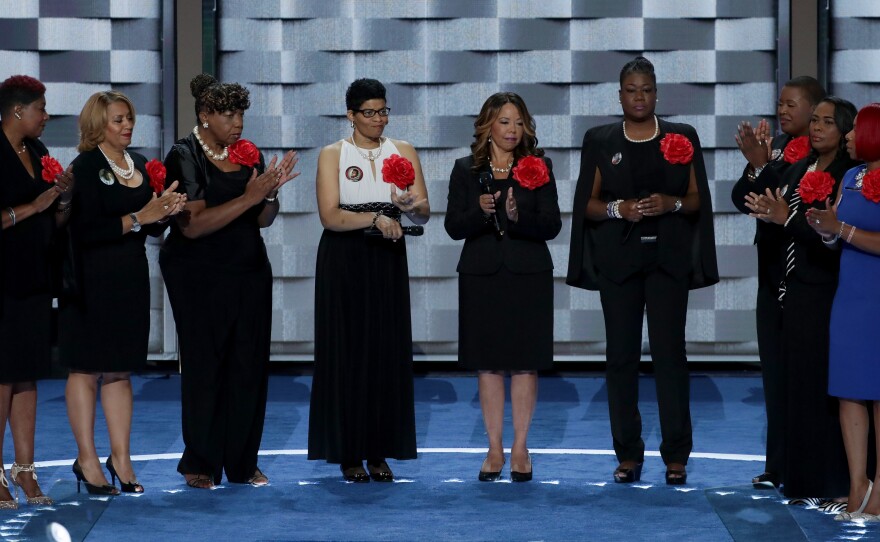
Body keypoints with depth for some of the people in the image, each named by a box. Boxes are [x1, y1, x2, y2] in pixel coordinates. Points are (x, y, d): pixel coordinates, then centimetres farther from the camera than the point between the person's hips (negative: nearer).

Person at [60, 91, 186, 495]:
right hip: (92, 279, -7)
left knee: (120, 370, 9)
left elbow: (151, 227, 19)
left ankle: (120, 457, 12)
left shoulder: (140, 166, 13)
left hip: (131, 279, 7)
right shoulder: (85, 167, -8)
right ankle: (86, 459, 3)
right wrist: (137, 218, -19)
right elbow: (86, 230, -18)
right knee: (87, 368, -2)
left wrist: (163, 212, -2)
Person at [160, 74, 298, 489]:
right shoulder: (184, 156, -8)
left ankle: (242, 462, 11)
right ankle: (199, 463, 8)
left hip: (250, 273, 5)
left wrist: (271, 193, -9)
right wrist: (248, 197, -21)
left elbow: (264, 220, 12)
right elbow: (192, 225, -18)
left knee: (249, 366, 4)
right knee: (204, 367, 0)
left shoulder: (247, 154, 8)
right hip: (200, 279, -5)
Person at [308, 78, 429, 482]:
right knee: (347, 352, -2)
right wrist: (375, 219, -24)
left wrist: (409, 205, -21)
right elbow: (329, 216, -12)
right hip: (344, 263, -3)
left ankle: (379, 452, 7)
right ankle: (348, 453, 3)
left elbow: (424, 213, 1)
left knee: (387, 353, 1)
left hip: (387, 261, 3)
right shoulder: (333, 155, 0)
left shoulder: (403, 152, 8)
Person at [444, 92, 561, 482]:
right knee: (487, 363, 3)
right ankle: (494, 449, 10)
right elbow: (453, 227, 1)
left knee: (524, 362, 1)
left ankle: (520, 449, 8)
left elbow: (552, 226, -4)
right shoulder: (466, 170, 5)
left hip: (528, 275, -1)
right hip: (482, 275, 1)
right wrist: (480, 212, -18)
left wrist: (518, 216, -22)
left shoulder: (538, 167, 3)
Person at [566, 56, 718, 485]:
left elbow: (698, 199, 8)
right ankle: (628, 454, 6)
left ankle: (676, 455, -2)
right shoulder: (600, 141, 9)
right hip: (618, 260, 1)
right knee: (621, 354, 0)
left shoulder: (682, 138, 8)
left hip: (668, 258, -1)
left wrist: (672, 203, -12)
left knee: (669, 352, -6)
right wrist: (617, 208, -12)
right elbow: (587, 203, 7)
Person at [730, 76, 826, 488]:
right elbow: (743, 200, 5)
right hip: (773, 272, 7)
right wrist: (755, 164, -11)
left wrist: (761, 165, -21)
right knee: (774, 369, 11)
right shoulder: (776, 146, 9)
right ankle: (779, 465, 17)